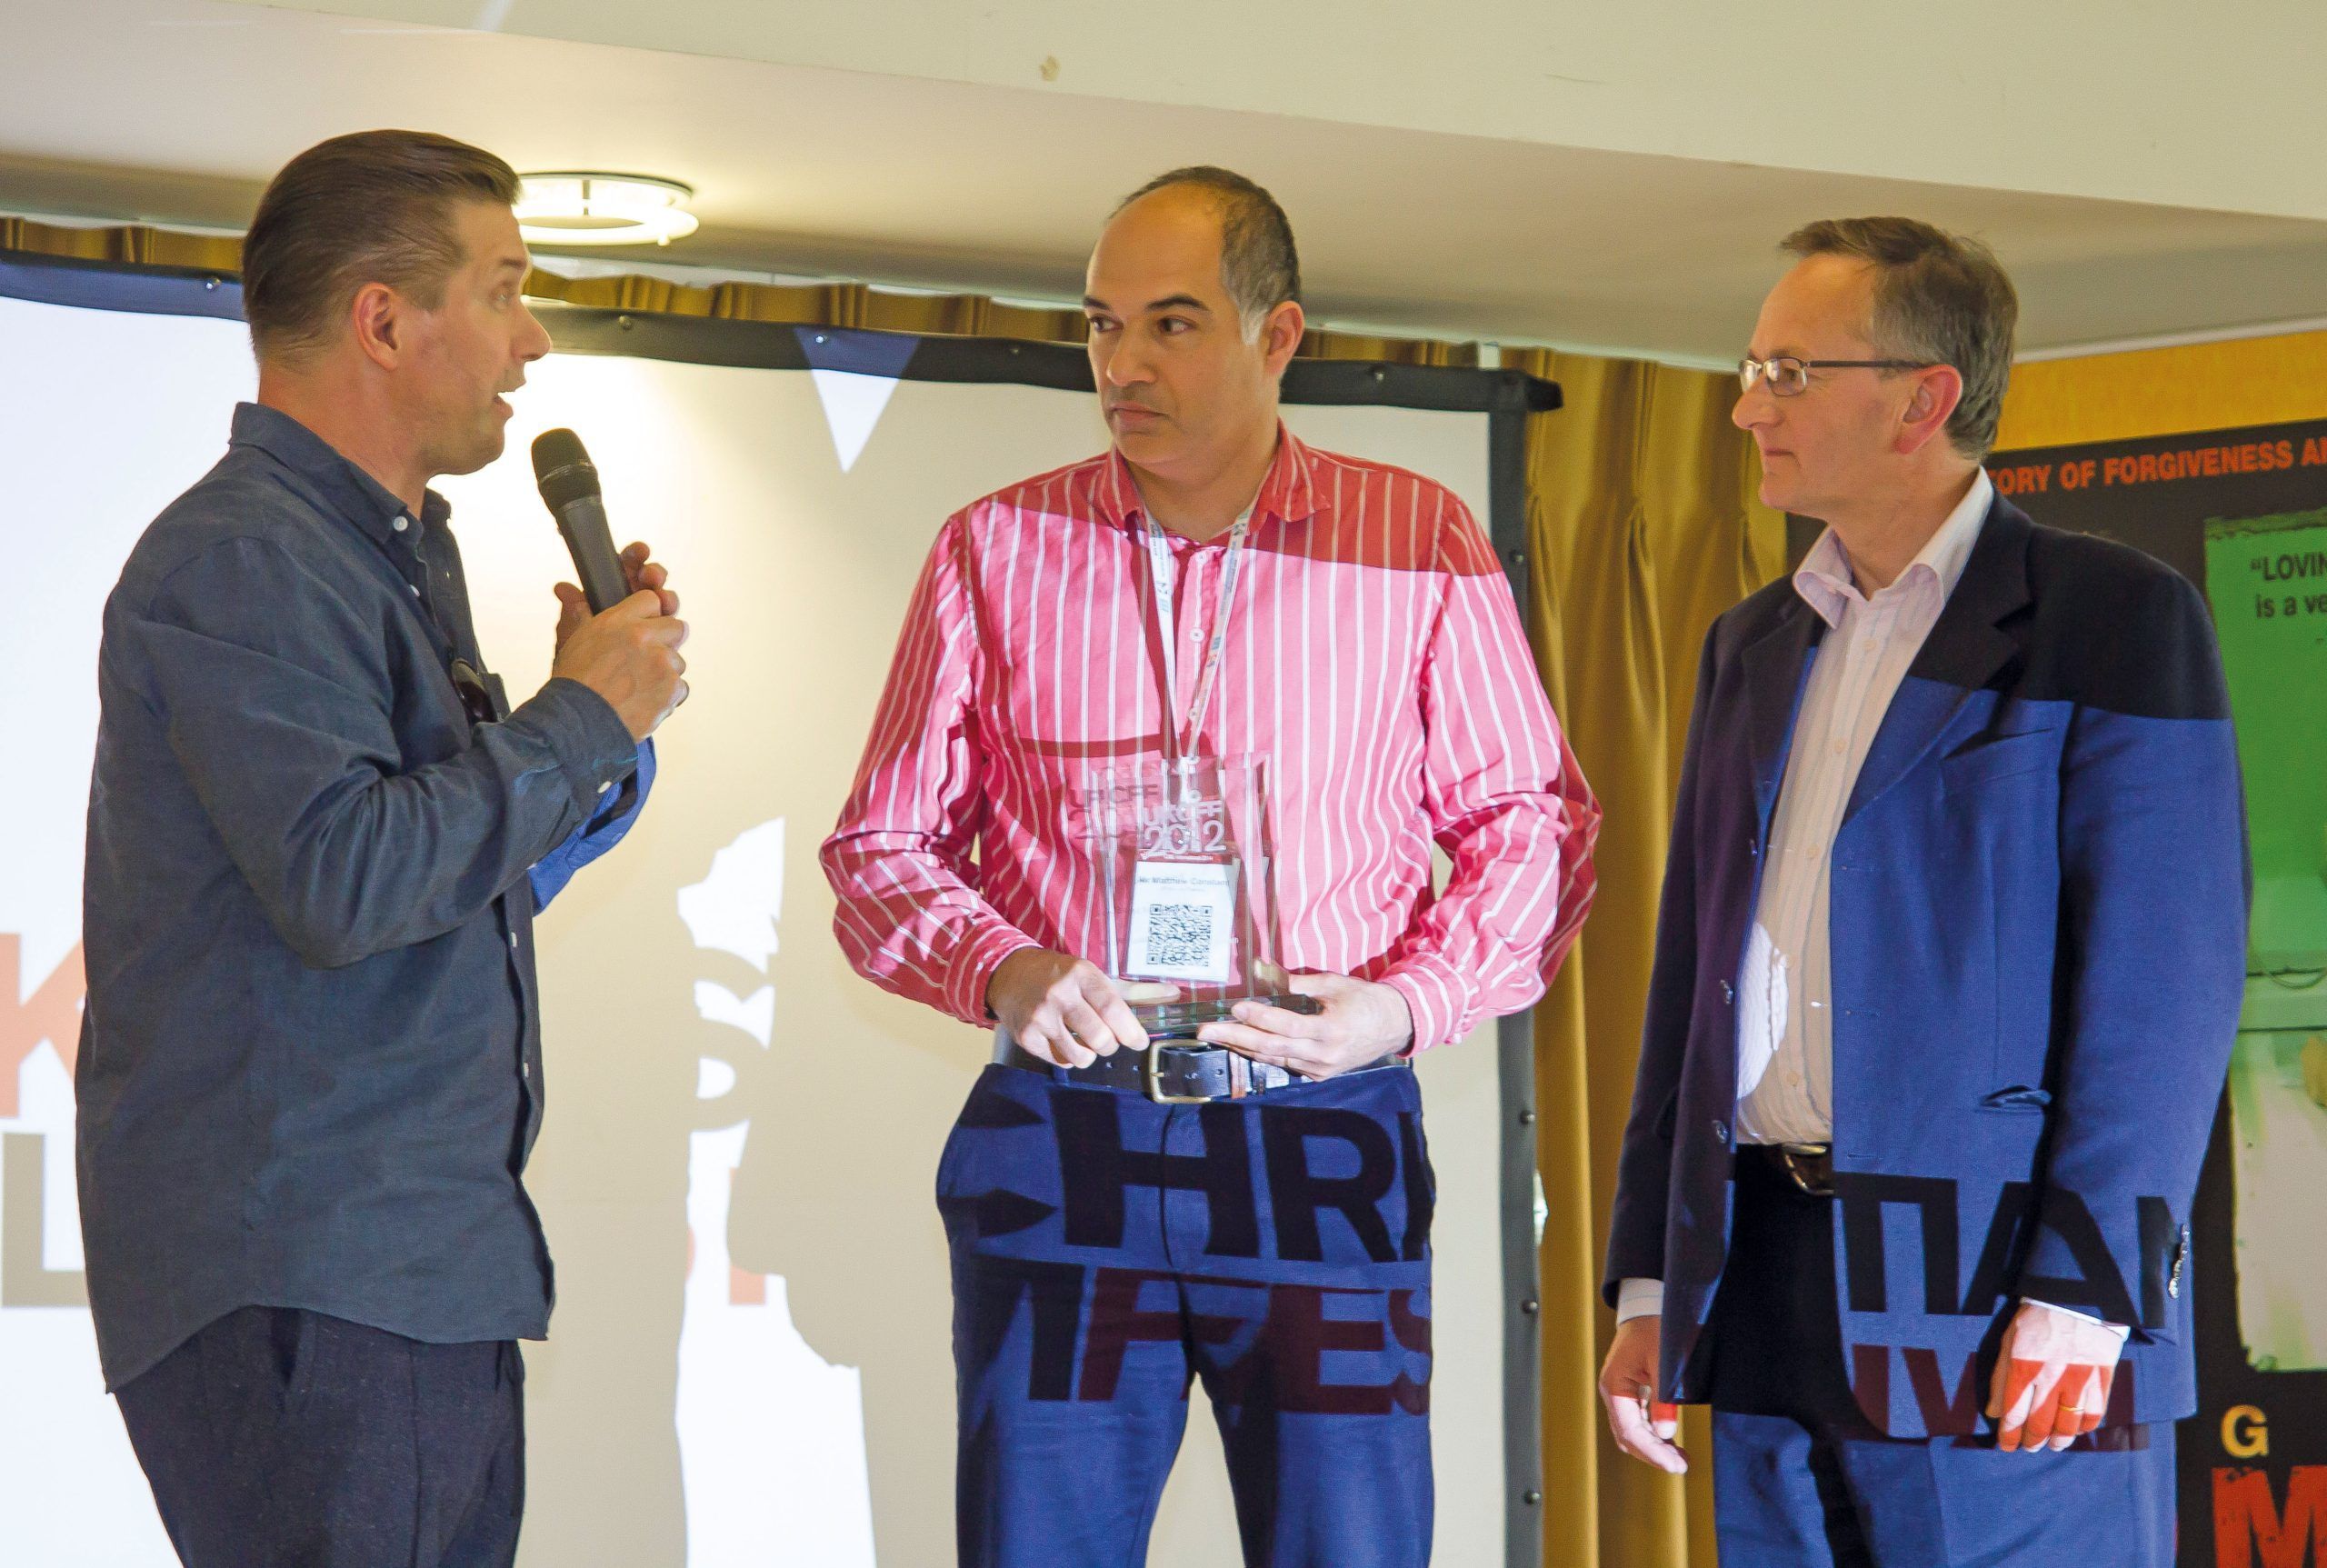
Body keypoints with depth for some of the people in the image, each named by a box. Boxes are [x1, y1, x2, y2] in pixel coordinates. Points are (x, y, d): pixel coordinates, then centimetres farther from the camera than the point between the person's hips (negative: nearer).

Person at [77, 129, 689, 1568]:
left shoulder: (403, 555, 20)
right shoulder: (241, 560, -13)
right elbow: (345, 880, -25)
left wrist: (610, 717, 9)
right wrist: (582, 718, -13)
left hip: (427, 1270, 10)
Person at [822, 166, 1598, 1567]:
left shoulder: (1424, 547, 4)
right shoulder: (998, 550, 6)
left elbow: (1531, 825, 9)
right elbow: (884, 845, 10)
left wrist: (1408, 1003, -8)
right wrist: (1002, 969, -10)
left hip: (1325, 1149, -1)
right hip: (1059, 1145, 1)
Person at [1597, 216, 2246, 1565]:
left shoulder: (2113, 620, -4)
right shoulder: (1753, 646, 17)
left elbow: (2166, 987, -9)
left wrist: (2080, 1292, -15)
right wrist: (1651, 1281, 13)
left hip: (1992, 1289, -6)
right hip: (1768, 1292, 6)